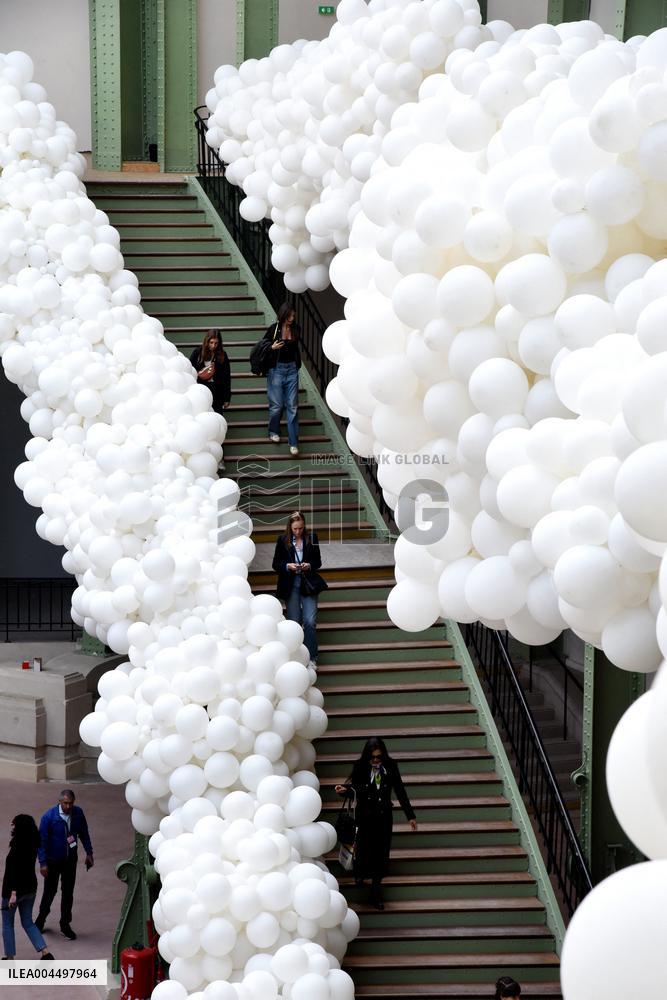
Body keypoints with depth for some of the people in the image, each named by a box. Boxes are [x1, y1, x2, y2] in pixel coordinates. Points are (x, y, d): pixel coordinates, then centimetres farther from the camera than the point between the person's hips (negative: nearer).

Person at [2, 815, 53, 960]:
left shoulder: (17, 847, -22)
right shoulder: (32, 844, 1)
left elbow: (14, 870, -26)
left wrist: (13, 893, -28)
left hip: (15, 889, -8)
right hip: (30, 888, 8)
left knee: (7, 924, 11)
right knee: (28, 922, 16)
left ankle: (10, 958, 16)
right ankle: (45, 953, 5)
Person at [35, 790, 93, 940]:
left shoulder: (78, 813, -10)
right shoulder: (49, 816, -21)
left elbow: (84, 833, 5)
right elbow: (42, 840, -17)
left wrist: (89, 853, 4)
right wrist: (43, 863, -19)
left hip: (70, 860, 3)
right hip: (53, 860, -3)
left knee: (68, 892, 9)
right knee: (50, 891, 9)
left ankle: (65, 925, 22)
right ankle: (41, 919, 32)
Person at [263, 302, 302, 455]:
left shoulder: (296, 329, 1)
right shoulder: (274, 328, -9)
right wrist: (272, 348, -18)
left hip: (292, 369, 3)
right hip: (276, 369, -3)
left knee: (293, 406, -1)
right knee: (277, 405, 2)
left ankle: (293, 443, 0)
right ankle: (273, 432, 28)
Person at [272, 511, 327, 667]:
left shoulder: (311, 538, 2)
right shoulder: (283, 540, 0)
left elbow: (318, 561, 8)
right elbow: (276, 564, 4)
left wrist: (309, 565, -12)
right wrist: (288, 566, -14)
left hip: (308, 583, 0)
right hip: (290, 584, 0)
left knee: (310, 621, -9)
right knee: (294, 622, 3)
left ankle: (311, 658, 0)